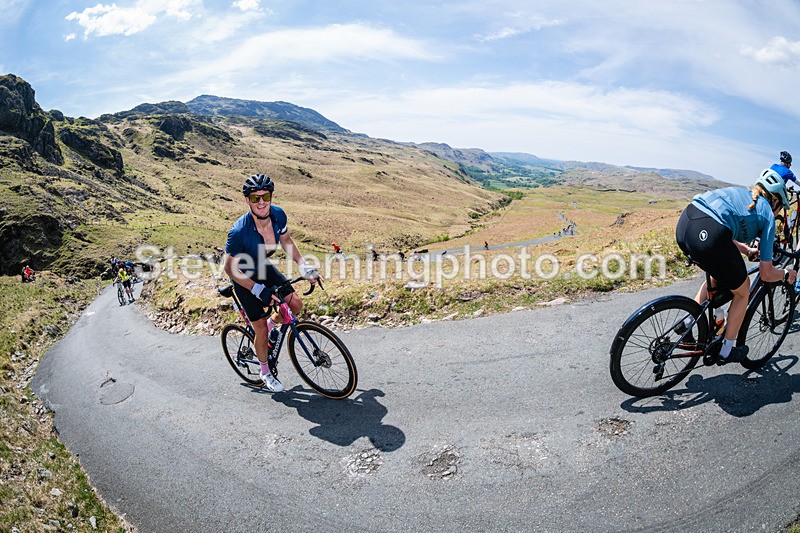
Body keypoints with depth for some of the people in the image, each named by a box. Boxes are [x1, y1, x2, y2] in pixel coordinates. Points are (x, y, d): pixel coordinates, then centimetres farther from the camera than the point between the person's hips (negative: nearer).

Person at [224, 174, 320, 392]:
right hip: (243, 276, -5)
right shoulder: (239, 231, -36)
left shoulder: (278, 215, -20)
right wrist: (258, 290, -29)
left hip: (264, 267, 5)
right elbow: (230, 268, -24)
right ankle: (265, 373, 25)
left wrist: (304, 267, -5)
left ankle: (271, 325, 25)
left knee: (295, 304, -7)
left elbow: (286, 240, 1)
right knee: (260, 328, 0)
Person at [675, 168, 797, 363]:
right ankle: (726, 352, 31)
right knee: (742, 290, 22)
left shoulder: (739, 193, 33)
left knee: (717, 278, 35)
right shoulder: (767, 214, 17)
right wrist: (786, 274, 36)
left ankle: (686, 324, 29)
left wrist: (747, 250, 52)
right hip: (708, 235, -6)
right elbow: (766, 274, 17)